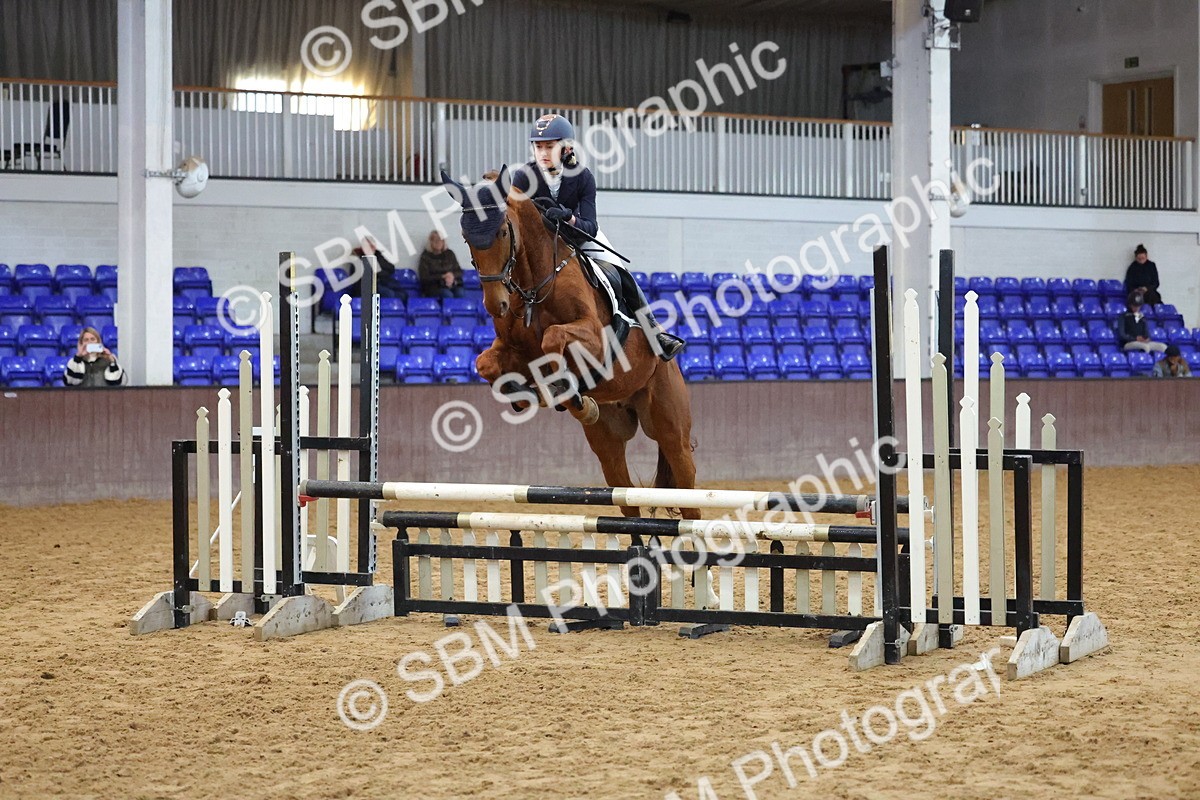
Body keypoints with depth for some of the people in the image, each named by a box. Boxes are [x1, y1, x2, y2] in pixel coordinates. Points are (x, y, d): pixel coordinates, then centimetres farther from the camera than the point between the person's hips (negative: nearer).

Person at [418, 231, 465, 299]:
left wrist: (452, 275, -9)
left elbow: (459, 272, 15)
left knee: (459, 293, -30)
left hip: (453, 285, 3)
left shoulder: (449, 254, 16)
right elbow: (424, 278, -2)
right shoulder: (426, 256, 6)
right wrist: (442, 277, -11)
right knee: (448, 295, -34)